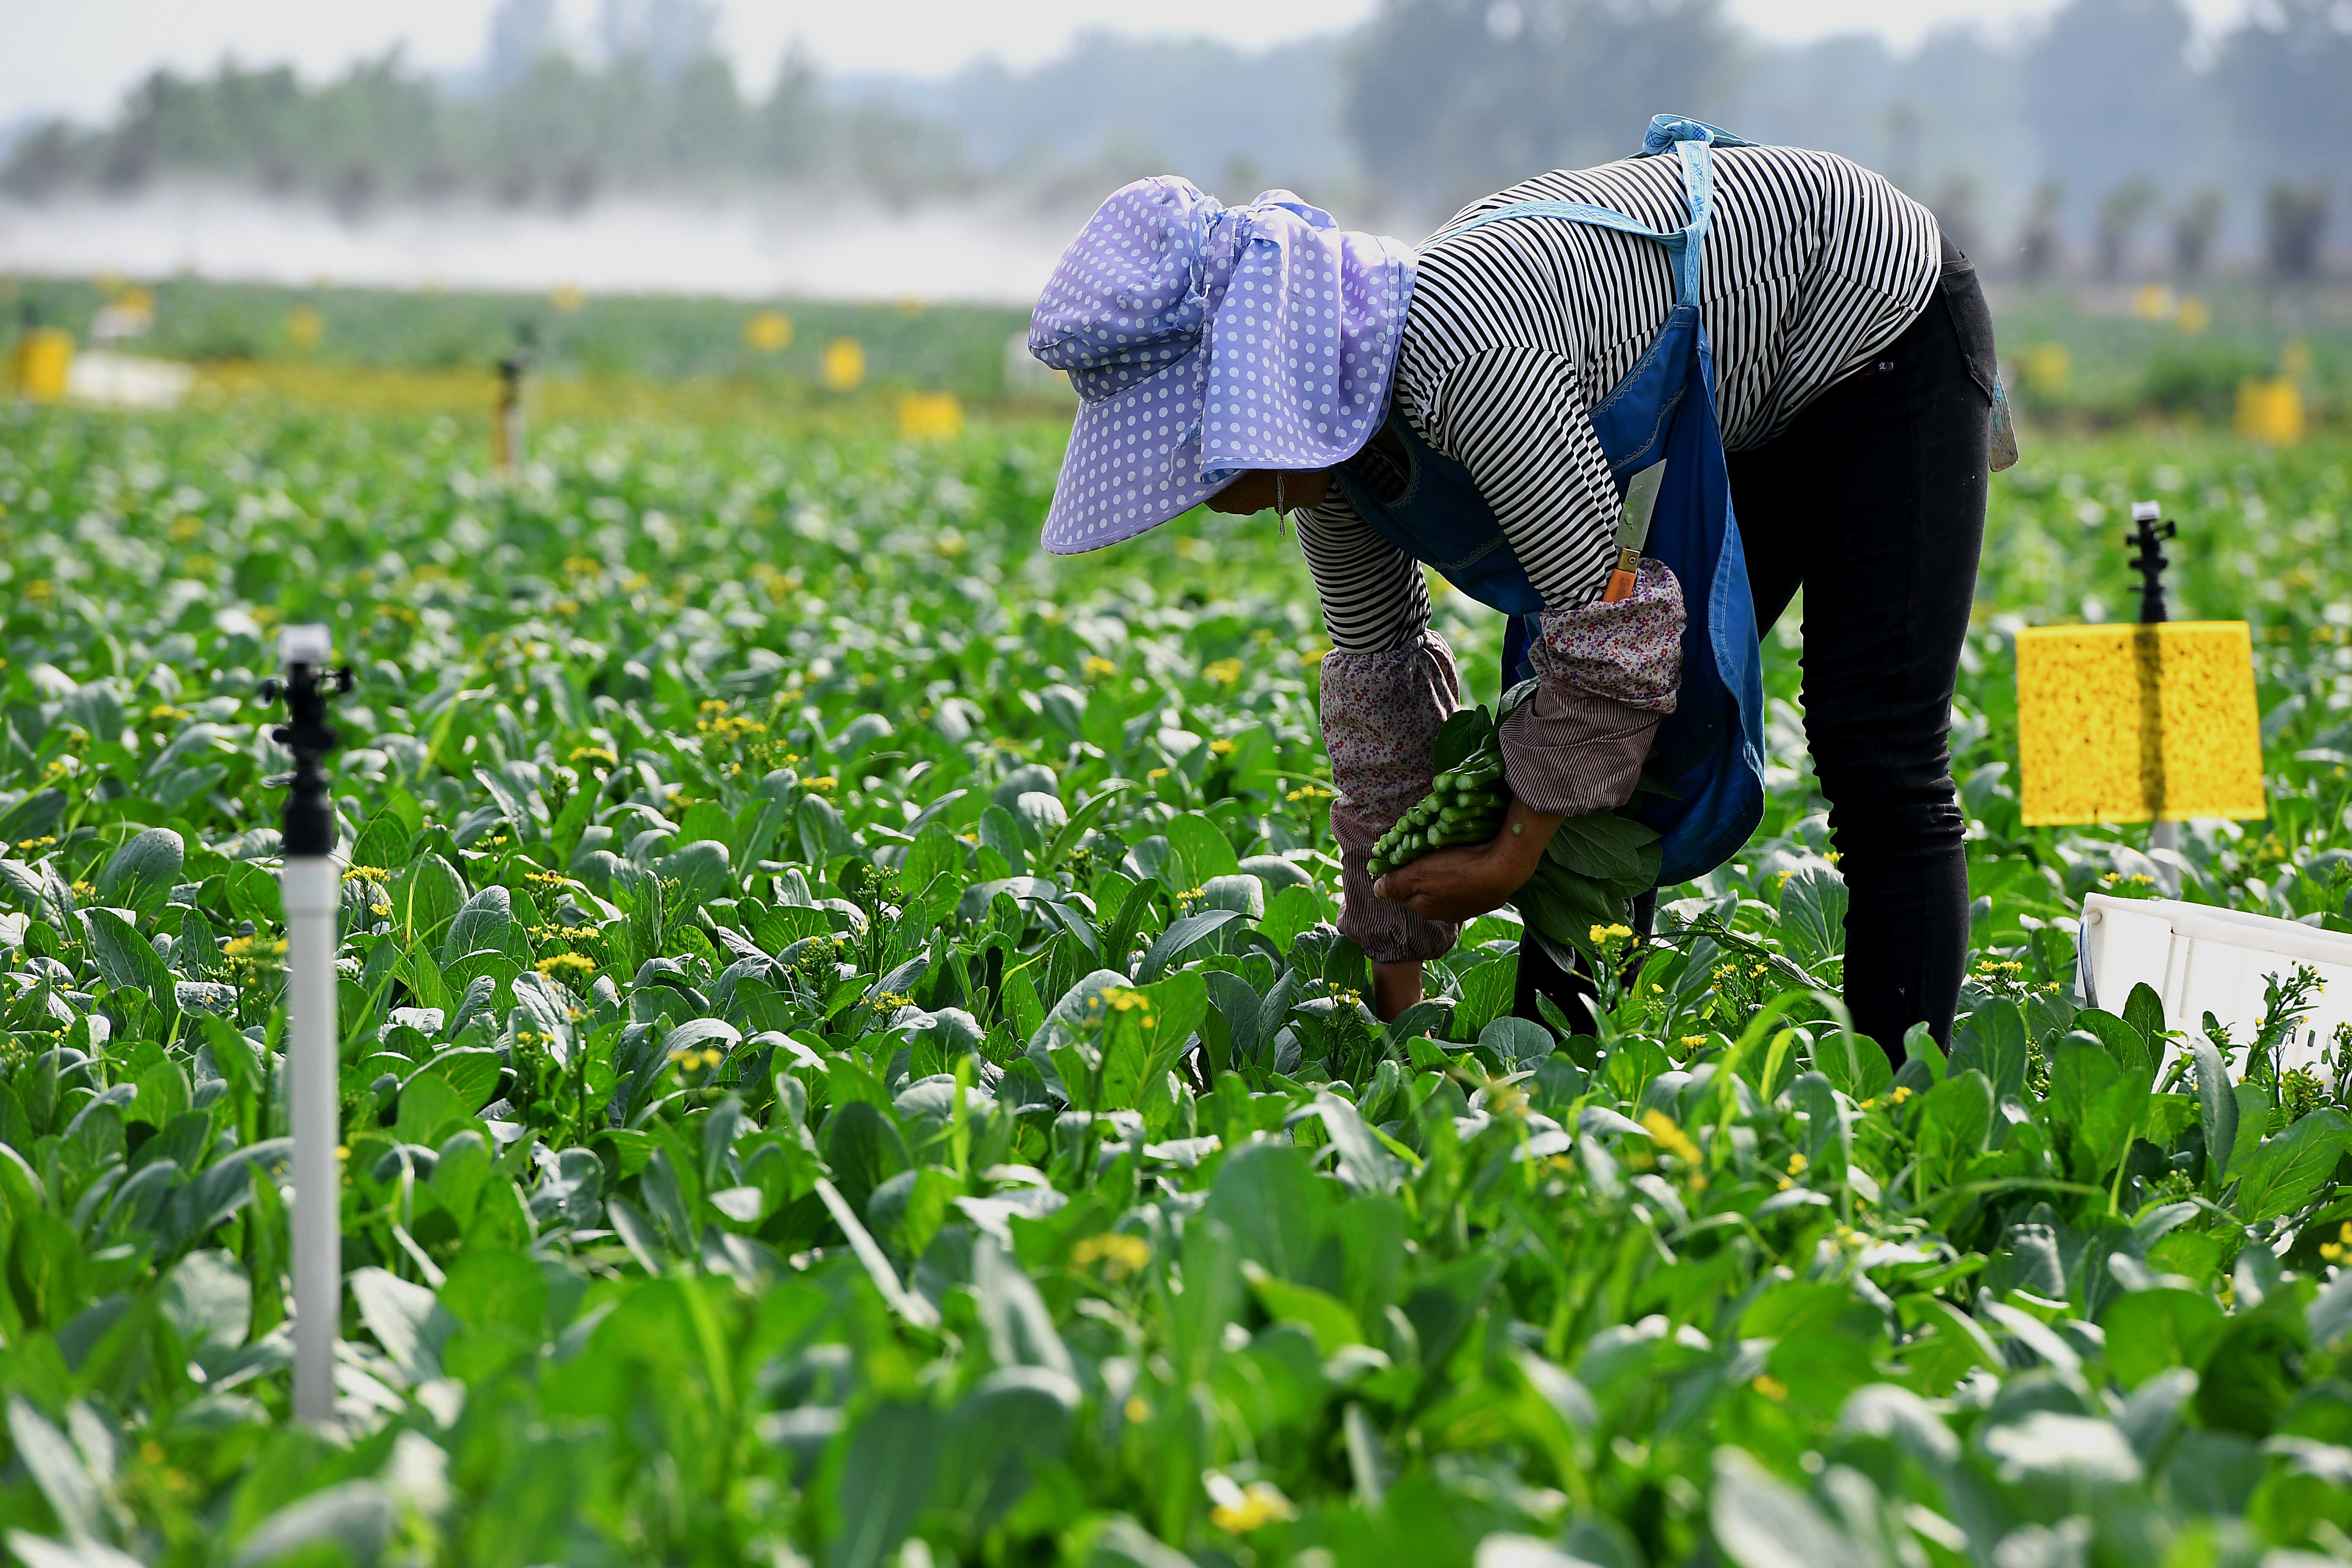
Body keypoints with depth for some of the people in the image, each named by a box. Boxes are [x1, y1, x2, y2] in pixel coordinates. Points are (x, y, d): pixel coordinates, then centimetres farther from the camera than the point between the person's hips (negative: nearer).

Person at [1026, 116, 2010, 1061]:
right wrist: (1395, 987, 5)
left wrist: (1519, 851, -22)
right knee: (1600, 758, 4)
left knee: (1872, 753, -12)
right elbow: (1379, 672, 1)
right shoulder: (1326, 425, -12)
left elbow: (1613, 624, -35)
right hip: (1729, 413, 8)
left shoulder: (1464, 354, -41)